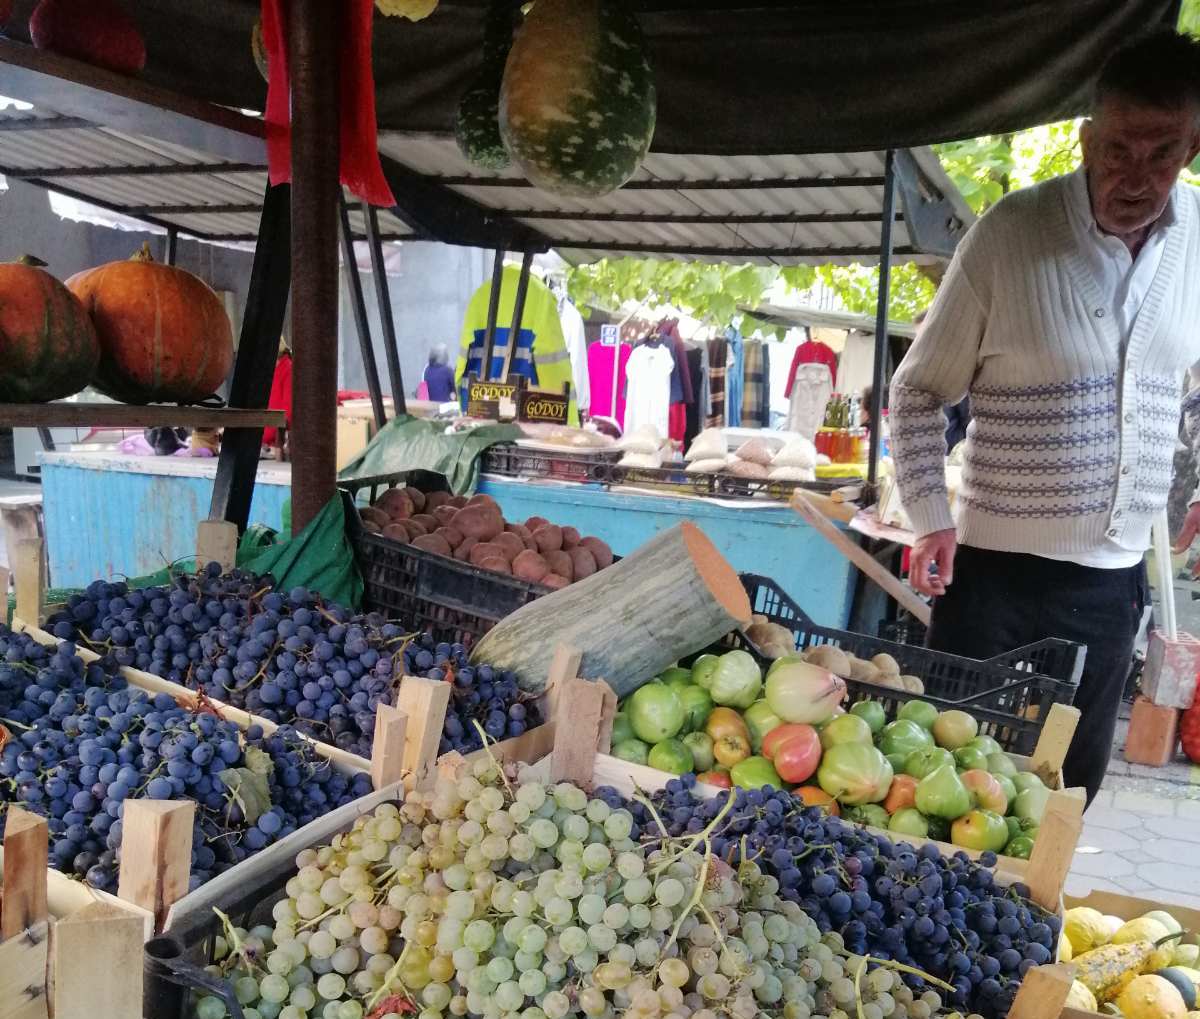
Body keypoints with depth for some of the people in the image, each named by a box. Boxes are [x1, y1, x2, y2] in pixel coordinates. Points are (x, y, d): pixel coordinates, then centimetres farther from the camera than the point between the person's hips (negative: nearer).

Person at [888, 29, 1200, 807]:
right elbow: (919, 391, -6)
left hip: (1114, 578, 4)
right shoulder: (1011, 233, -13)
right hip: (996, 570, -4)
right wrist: (930, 518, -15)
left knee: (1071, 785, 15)